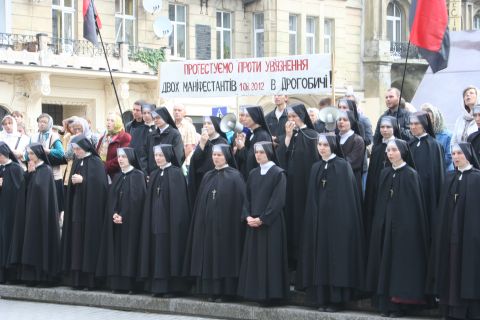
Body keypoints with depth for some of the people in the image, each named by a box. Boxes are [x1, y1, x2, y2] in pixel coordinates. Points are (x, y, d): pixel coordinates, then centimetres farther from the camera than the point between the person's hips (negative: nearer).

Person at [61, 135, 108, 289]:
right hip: (76, 207, 7)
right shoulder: (76, 162, 13)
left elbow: (100, 184, -15)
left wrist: (82, 180, -16)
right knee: (75, 241, 4)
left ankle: (89, 280, -5)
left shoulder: (96, 163, -7)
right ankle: (76, 278, 7)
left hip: (90, 207, -7)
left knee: (88, 241, -8)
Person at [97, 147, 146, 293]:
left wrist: (123, 216, -16)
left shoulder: (138, 176, -5)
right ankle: (117, 282, 4)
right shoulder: (117, 177, 16)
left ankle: (129, 283, -7)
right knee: (116, 251, 3)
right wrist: (114, 214, -9)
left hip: (131, 221, -6)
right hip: (116, 221, 6)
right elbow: (111, 198, 10)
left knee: (129, 249, -8)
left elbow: (136, 198, -12)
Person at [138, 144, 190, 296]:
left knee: (168, 251, -6)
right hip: (155, 220, 6)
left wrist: (176, 220, -17)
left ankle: (171, 286, -2)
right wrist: (149, 219, 9)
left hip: (169, 219, -6)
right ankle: (157, 285, 8)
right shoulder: (154, 175, 14)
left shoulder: (176, 174, -6)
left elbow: (178, 199, -11)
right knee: (156, 252, 5)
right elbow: (149, 200, 16)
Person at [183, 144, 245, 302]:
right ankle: (211, 290, 9)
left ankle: (225, 290, 0)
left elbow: (240, 201, -7)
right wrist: (201, 222, 8)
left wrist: (238, 220, -13)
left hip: (226, 224, -6)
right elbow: (200, 202, 15)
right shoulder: (208, 177, 13)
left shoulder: (234, 176, -3)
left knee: (224, 257, -4)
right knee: (209, 256, 5)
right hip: (207, 224, 6)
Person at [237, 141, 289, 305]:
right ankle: (256, 293, 11)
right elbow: (247, 198, 12)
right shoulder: (253, 174, 13)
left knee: (270, 259, -5)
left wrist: (262, 219, -16)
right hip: (253, 223, 6)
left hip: (271, 224, -6)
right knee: (254, 259, 6)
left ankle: (271, 294, 0)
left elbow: (278, 200, -13)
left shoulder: (278, 173, -6)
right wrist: (247, 217, -5)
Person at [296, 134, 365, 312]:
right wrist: (314, 218, 7)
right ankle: (323, 298, 8)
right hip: (319, 218, 6)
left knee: (337, 255, -5)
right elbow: (312, 198, 15)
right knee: (321, 255, 4)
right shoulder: (316, 168, 12)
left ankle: (337, 298, -1)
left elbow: (347, 196, -9)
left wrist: (344, 221, -14)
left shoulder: (343, 166, -5)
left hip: (337, 217, -6)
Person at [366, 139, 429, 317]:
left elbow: (414, 204, -9)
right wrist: (380, 225, 9)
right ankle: (386, 304, 9)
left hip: (404, 224, -6)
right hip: (385, 224, 6)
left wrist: (409, 226, -15)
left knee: (401, 261, -5)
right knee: (385, 261, 5)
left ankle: (399, 305, -1)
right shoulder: (385, 174, 11)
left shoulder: (410, 175, -6)